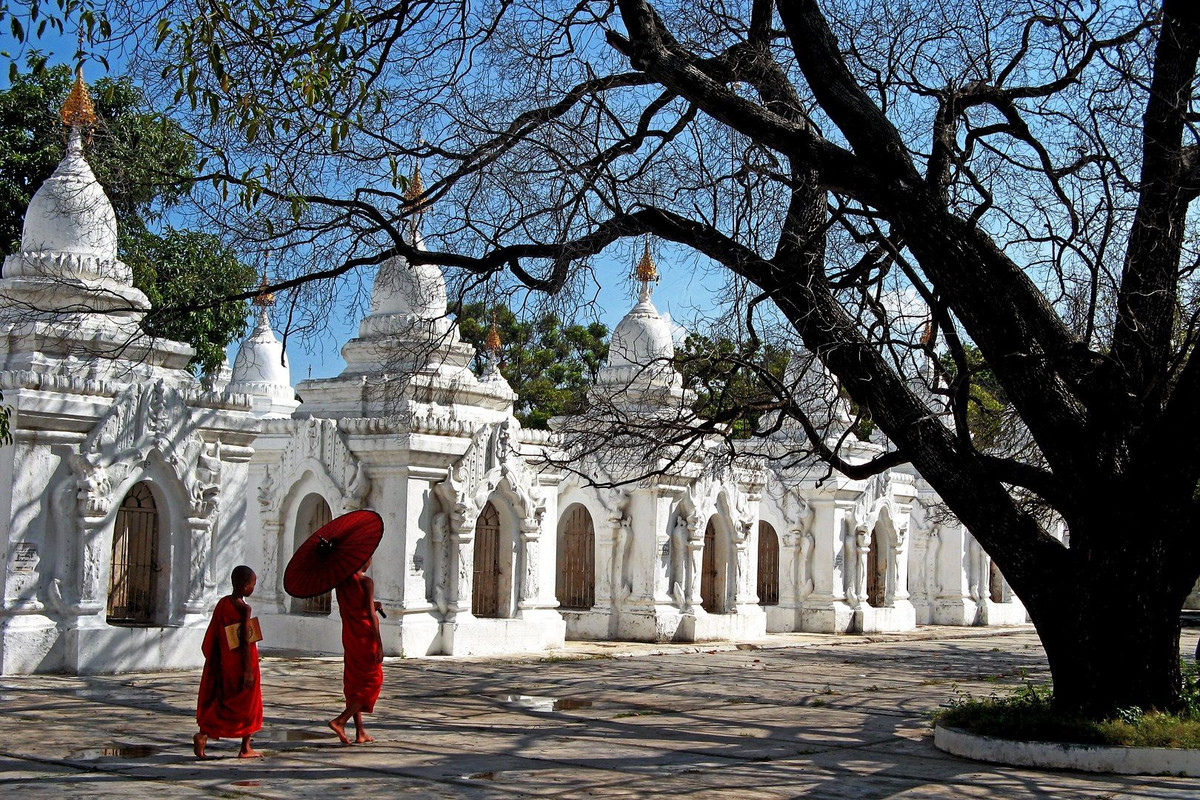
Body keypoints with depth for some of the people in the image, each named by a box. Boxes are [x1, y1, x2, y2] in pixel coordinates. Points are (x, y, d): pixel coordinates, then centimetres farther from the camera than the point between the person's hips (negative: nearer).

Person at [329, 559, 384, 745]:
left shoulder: (340, 581, 6)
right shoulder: (366, 582, -14)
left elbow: (346, 609, 13)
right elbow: (371, 615, -16)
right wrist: (379, 645, -14)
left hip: (348, 637, 7)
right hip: (366, 637, -7)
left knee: (354, 682, 13)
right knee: (373, 680, 5)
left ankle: (360, 732, 15)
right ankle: (340, 721, -8)